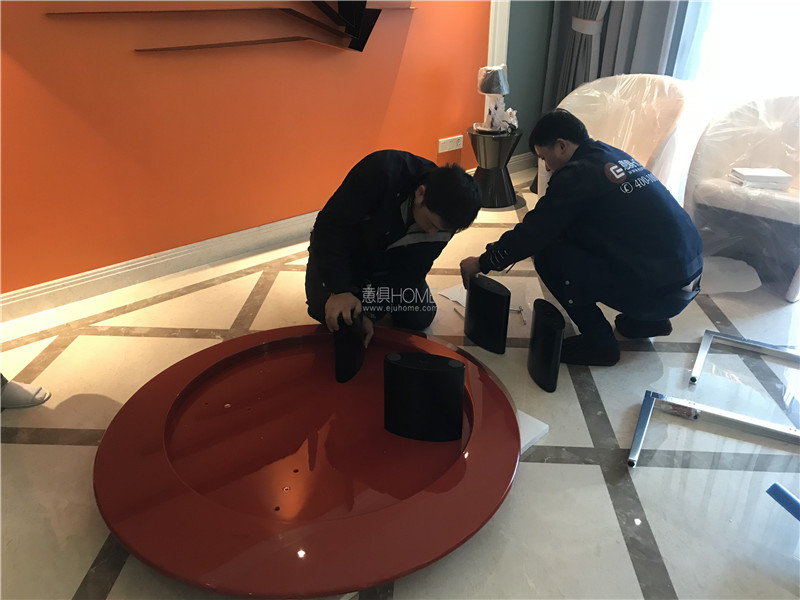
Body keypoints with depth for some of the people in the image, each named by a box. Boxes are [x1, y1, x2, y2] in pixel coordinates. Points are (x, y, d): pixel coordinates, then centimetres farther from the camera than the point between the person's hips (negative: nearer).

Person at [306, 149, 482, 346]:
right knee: (327, 313, -25)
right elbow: (331, 226, -32)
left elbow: (411, 270, -17)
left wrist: (369, 312, -27)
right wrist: (339, 290, -39)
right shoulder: (380, 172, -37)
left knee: (420, 318, -8)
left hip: (387, 262, 4)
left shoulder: (442, 220, -23)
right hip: (342, 249, -3)